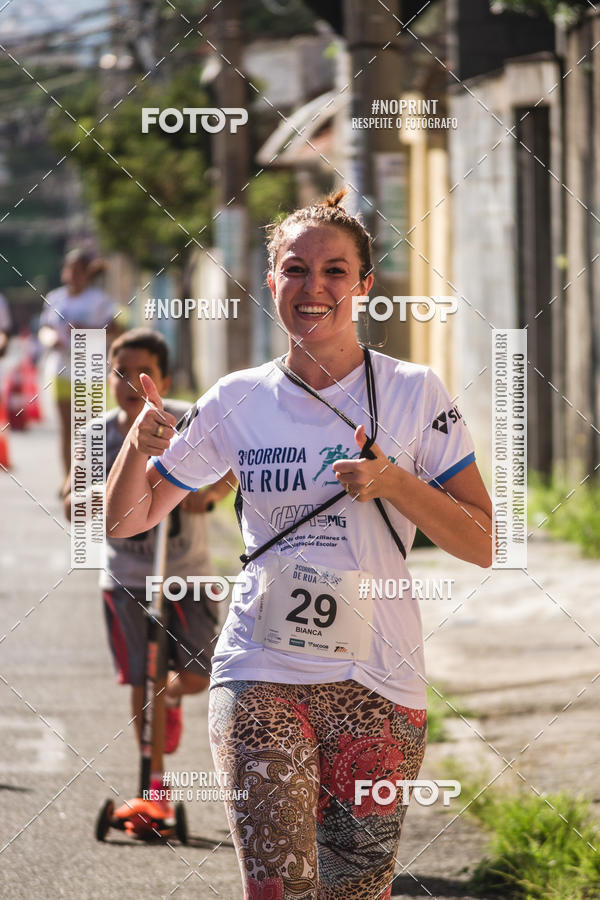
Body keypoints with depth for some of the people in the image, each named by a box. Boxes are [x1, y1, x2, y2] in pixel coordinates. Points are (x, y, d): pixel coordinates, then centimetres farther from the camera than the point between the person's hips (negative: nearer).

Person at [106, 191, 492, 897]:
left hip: (377, 683, 0)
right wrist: (140, 444, -8)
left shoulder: (414, 393, 2)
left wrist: (392, 483, -14)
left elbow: (485, 544, 0)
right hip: (260, 676, 0)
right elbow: (126, 520, 13)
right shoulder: (237, 401, 6)